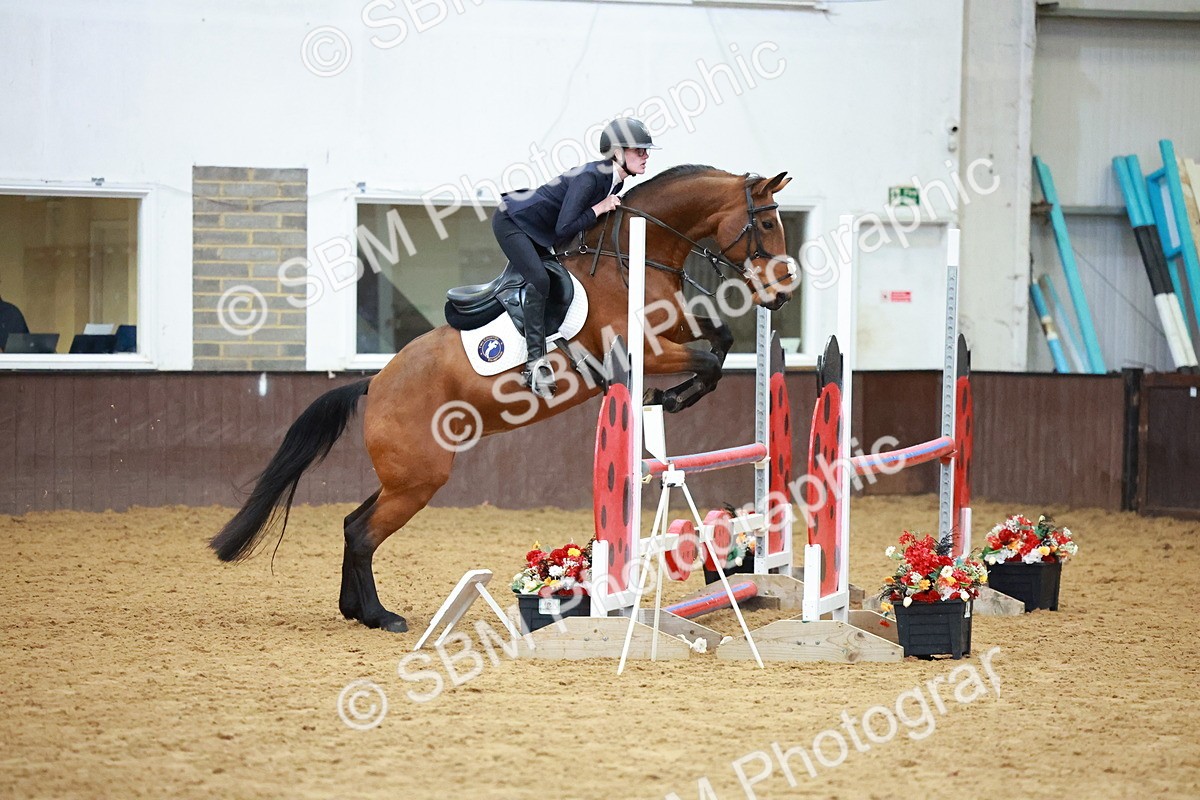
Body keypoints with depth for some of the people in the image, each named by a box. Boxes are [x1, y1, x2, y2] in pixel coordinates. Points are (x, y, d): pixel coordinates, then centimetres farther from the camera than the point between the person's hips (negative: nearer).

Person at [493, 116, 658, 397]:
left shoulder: (614, 181, -3)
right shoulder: (589, 178, -31)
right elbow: (564, 229, -33)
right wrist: (599, 208, -28)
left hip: (538, 234, 10)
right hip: (511, 221, -10)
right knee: (539, 280, -25)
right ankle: (536, 361, -26)